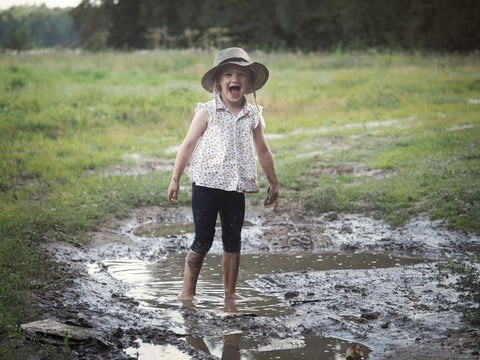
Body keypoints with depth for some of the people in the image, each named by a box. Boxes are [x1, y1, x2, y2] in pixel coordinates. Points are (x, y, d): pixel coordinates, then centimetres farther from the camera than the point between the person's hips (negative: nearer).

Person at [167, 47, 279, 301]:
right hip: (207, 184, -3)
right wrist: (175, 180, 0)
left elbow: (263, 152, 17)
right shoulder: (207, 112, -3)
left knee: (233, 241, 7)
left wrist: (273, 184, 19)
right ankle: (188, 291, 8)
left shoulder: (253, 115, 6)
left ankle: (230, 292, 18)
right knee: (203, 240, -2)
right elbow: (188, 145, 1)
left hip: (236, 187, 3)